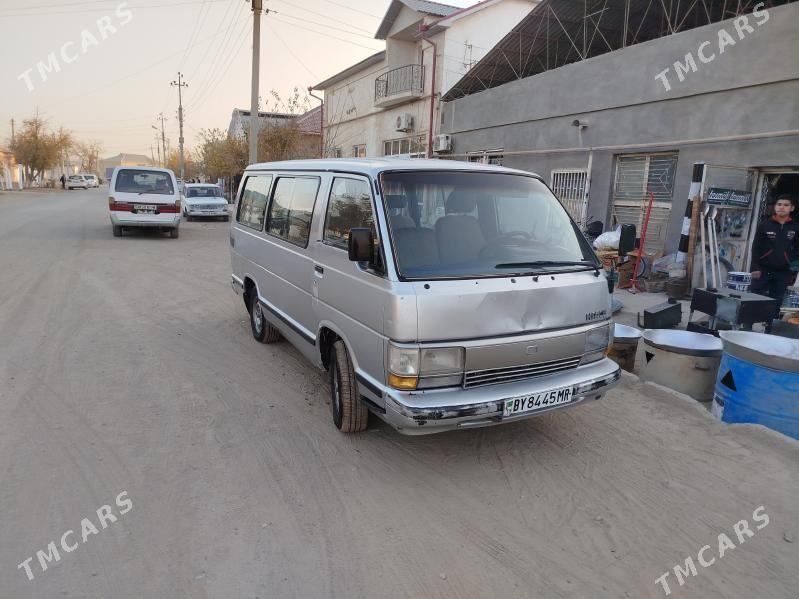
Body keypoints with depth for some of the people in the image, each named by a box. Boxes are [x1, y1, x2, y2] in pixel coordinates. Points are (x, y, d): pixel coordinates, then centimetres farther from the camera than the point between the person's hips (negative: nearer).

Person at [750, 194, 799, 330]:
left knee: (776, 302, 5)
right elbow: (756, 248, -1)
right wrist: (755, 267, -7)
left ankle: (769, 328, 12)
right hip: (763, 269, -2)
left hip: (783, 272, 2)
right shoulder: (765, 225, 0)